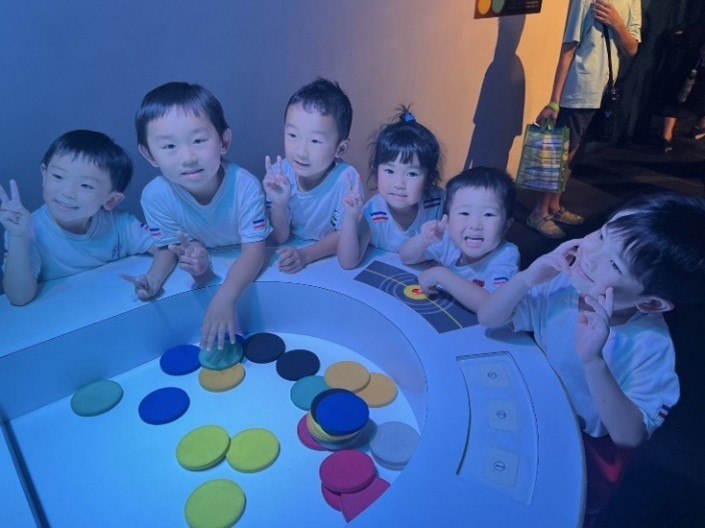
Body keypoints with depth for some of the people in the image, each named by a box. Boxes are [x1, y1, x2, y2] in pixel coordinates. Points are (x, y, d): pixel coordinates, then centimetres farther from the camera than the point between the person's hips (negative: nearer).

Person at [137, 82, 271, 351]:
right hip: (204, 275, 2)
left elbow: (255, 250, -28)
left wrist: (225, 297, -45)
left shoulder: (245, 185, -28)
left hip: (247, 273, -1)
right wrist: (193, 259, -38)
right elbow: (171, 251, -11)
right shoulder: (155, 196, -22)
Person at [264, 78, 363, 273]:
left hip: (333, 261, -2)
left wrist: (305, 255, -26)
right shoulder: (280, 174, -12)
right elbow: (279, 238, -6)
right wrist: (278, 204, -24)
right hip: (291, 256, 3)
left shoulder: (347, 179, -22)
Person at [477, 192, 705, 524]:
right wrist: (526, 278, -36)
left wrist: (593, 361, -47)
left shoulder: (651, 346, -32)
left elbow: (629, 435, -31)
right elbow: (488, 319, -16)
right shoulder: (564, 282, -23)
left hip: (589, 449, -3)